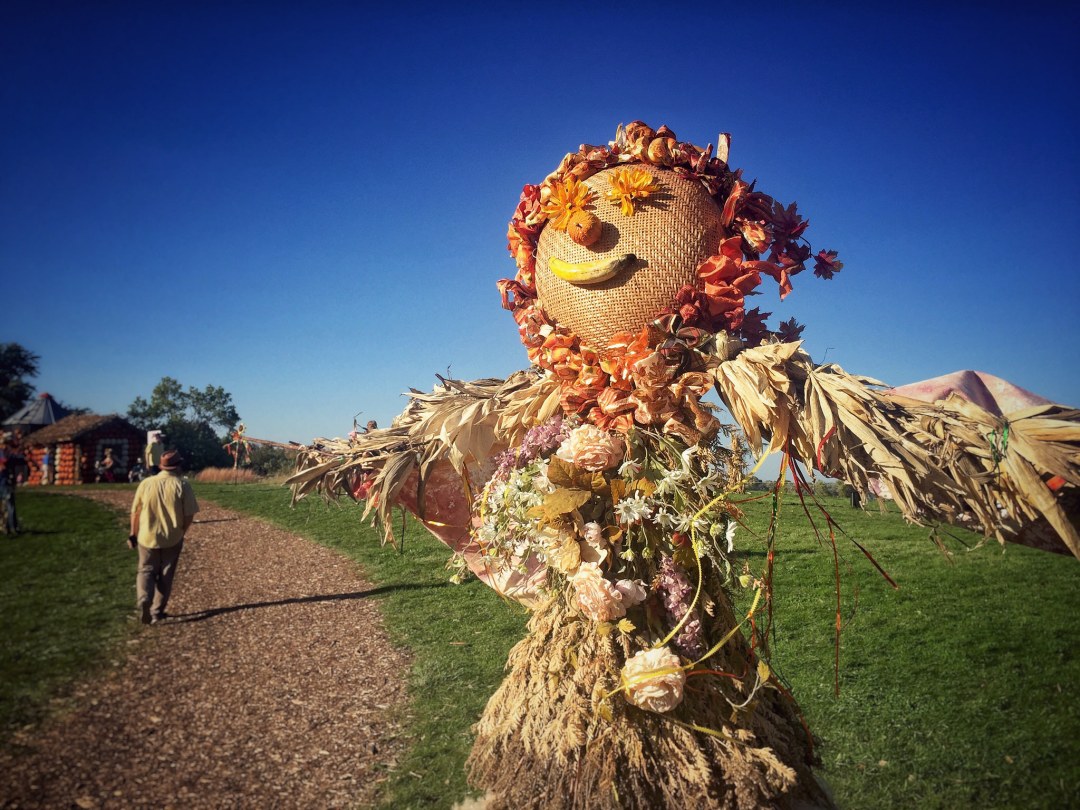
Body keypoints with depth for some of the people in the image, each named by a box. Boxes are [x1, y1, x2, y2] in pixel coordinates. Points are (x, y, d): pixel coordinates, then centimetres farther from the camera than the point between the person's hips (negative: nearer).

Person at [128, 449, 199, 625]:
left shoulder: (146, 483, -5)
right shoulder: (182, 485, -11)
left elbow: (135, 512, 0)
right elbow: (189, 515, -10)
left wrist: (133, 534, 13)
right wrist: (181, 533, 7)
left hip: (147, 537, 1)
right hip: (172, 539, -1)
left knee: (146, 571, 15)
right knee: (165, 576, 14)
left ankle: (143, 600, -10)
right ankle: (156, 612, 18)